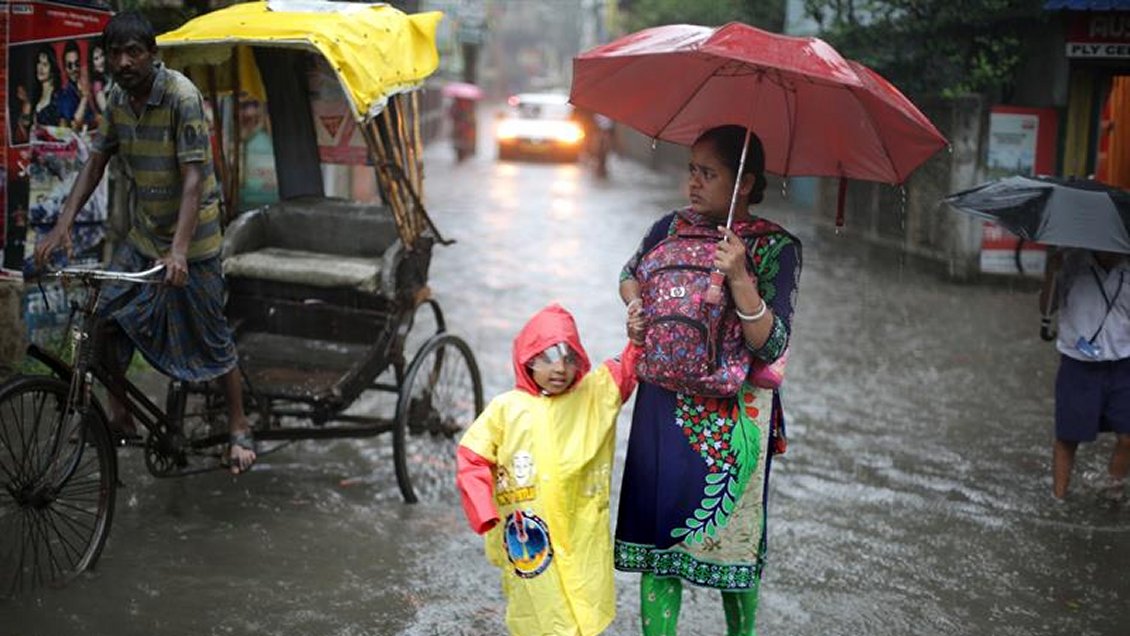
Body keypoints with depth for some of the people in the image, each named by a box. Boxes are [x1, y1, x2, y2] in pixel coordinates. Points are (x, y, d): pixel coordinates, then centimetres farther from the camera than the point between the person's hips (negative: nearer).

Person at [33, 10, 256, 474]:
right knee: (107, 319, -2)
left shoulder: (182, 97, -22)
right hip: (142, 237, 6)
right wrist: (63, 224, -9)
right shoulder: (118, 97, -2)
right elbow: (96, 162, 3)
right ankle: (118, 413, 16)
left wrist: (179, 249, -37)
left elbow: (193, 178, -27)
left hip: (190, 243, -6)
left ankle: (239, 428, 18)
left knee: (210, 339, 2)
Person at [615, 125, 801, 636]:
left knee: (733, 539, 9)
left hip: (731, 416, -3)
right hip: (663, 406, 4)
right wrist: (635, 303, 1)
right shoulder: (671, 227, 2)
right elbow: (630, 273, 23)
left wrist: (739, 278, -31)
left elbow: (771, 345, -19)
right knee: (656, 536, 6)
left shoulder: (776, 247, -10)